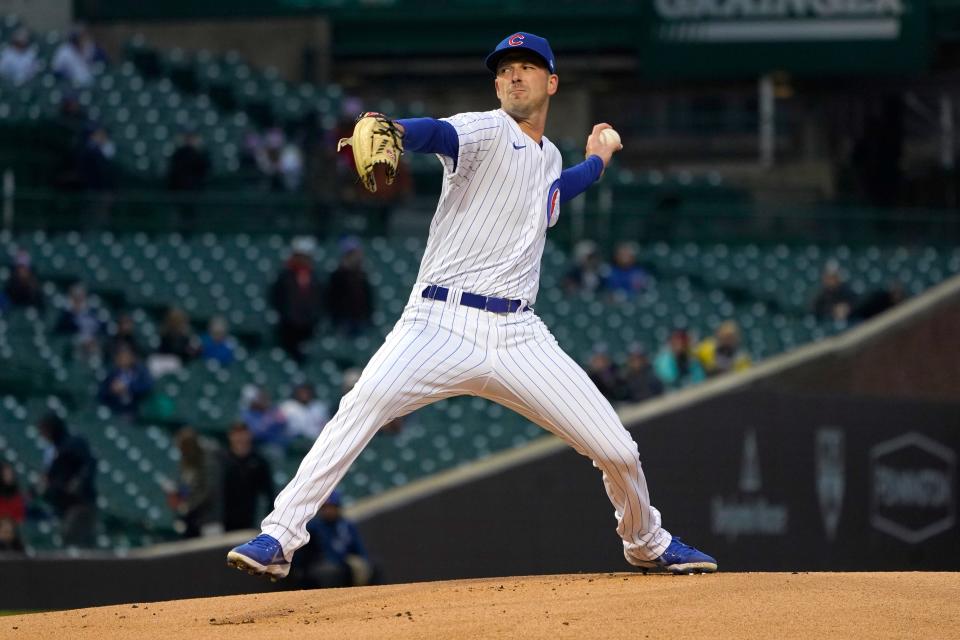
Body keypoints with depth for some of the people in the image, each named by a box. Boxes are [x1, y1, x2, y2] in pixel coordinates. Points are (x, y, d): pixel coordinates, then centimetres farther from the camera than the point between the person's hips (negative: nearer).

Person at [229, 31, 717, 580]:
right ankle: (279, 538, -25)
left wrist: (595, 163, 46)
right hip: (443, 324, -5)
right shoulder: (487, 132, -1)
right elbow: (440, 133, -26)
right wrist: (392, 132, -47)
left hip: (518, 337, 5)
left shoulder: (550, 158, 20)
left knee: (617, 450, 1)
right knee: (360, 410, -29)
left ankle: (647, 543, 31)